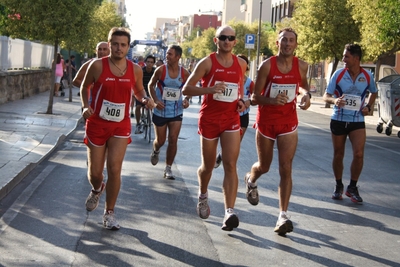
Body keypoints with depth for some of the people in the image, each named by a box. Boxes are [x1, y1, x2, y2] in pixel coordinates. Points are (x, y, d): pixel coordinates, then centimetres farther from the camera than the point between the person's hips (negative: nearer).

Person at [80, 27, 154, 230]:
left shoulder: (135, 70, -1)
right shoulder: (97, 65, -8)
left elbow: (138, 90, 16)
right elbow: (84, 87, 6)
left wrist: (145, 99, -6)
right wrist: (86, 107, -10)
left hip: (121, 126, 1)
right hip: (97, 124, -1)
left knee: (114, 168, -11)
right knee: (95, 172, 7)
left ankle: (109, 213, 5)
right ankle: (97, 190, 45)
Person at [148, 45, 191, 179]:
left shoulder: (184, 73, -5)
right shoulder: (161, 70, -11)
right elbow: (151, 85, 1)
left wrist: (186, 99, -9)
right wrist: (155, 100, -14)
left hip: (176, 112, 1)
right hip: (160, 111, -1)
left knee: (173, 140, -5)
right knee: (160, 140, 10)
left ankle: (168, 168, 9)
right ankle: (155, 151, 47)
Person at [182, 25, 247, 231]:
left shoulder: (241, 64, 7)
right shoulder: (207, 62, -6)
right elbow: (186, 89, -9)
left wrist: (241, 101, 4)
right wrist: (210, 89, -25)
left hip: (231, 120, 2)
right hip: (209, 119, -2)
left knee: (230, 165, -12)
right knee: (208, 166, 11)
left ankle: (229, 212, -18)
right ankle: (203, 196, 42)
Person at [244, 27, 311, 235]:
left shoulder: (301, 66, -3)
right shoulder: (267, 65, -11)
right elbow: (254, 98, -10)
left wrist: (306, 94, -4)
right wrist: (272, 100, -30)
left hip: (288, 122, 1)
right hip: (266, 121, -1)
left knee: (286, 169, -9)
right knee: (264, 166, 15)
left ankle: (283, 216, -8)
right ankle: (250, 180, 52)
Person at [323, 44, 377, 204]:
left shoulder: (367, 76, -3)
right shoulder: (338, 74, -6)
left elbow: (373, 93, 17)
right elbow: (326, 96, -4)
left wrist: (368, 106, 0)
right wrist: (334, 100, -26)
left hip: (357, 121, 0)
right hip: (338, 120, 0)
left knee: (358, 154, -14)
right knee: (338, 155, 8)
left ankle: (352, 187, 4)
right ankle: (338, 186, 27)